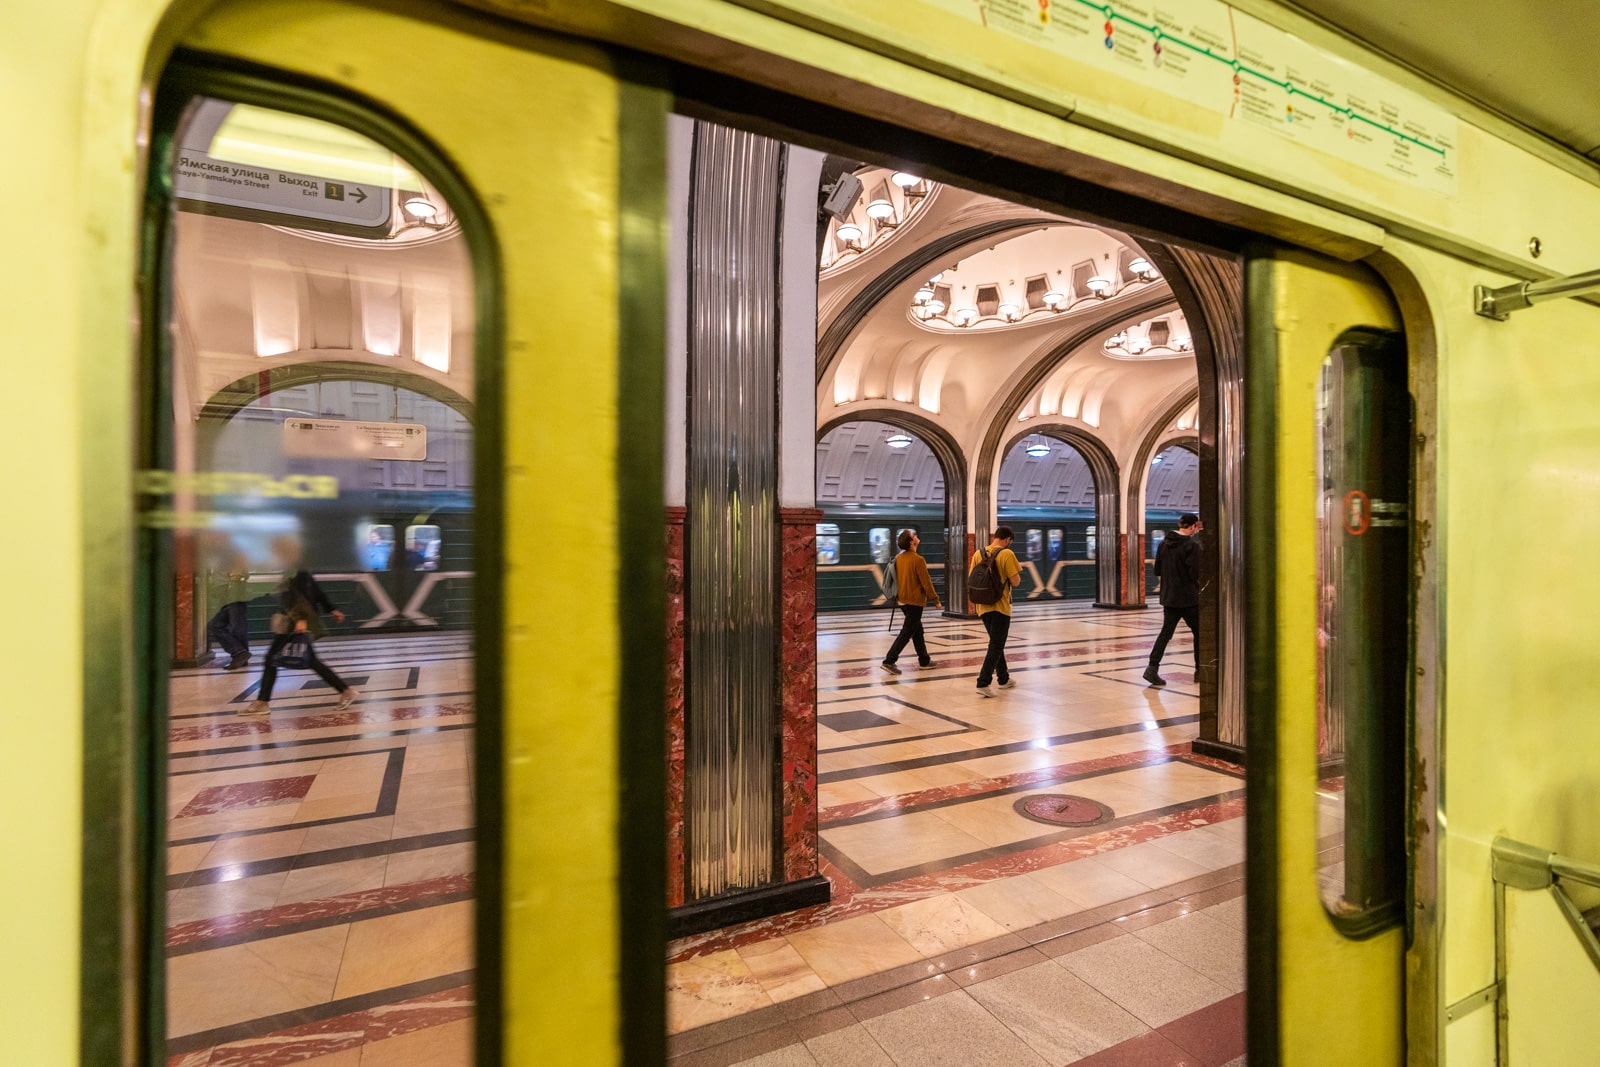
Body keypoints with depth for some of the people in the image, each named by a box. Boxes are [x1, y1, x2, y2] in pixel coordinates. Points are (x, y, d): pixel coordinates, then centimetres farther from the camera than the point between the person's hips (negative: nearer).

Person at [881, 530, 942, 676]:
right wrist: (936, 600, -7)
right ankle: (889, 661, -9)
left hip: (903, 600, 8)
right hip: (915, 601, -8)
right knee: (907, 632, -4)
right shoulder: (918, 560, -18)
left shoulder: (898, 558, 4)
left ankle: (924, 661, 26)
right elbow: (926, 582, -15)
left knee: (917, 630, 17)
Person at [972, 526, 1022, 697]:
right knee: (996, 646, -1)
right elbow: (1016, 581, -13)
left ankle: (1003, 678, 33)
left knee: (996, 643, 21)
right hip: (1000, 606, -6)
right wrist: (1017, 570, 6)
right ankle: (982, 683, -10)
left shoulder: (978, 554, 5)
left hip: (983, 606, 6)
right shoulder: (1007, 554, -11)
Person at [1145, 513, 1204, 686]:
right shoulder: (1192, 545, -13)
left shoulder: (1164, 544, 6)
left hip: (1169, 598, 5)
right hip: (1189, 599, -5)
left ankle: (1152, 668, -6)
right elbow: (1195, 574, -17)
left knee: (1166, 632, 5)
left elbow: (1157, 571, 9)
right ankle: (1200, 669, 20)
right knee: (1198, 632, 11)